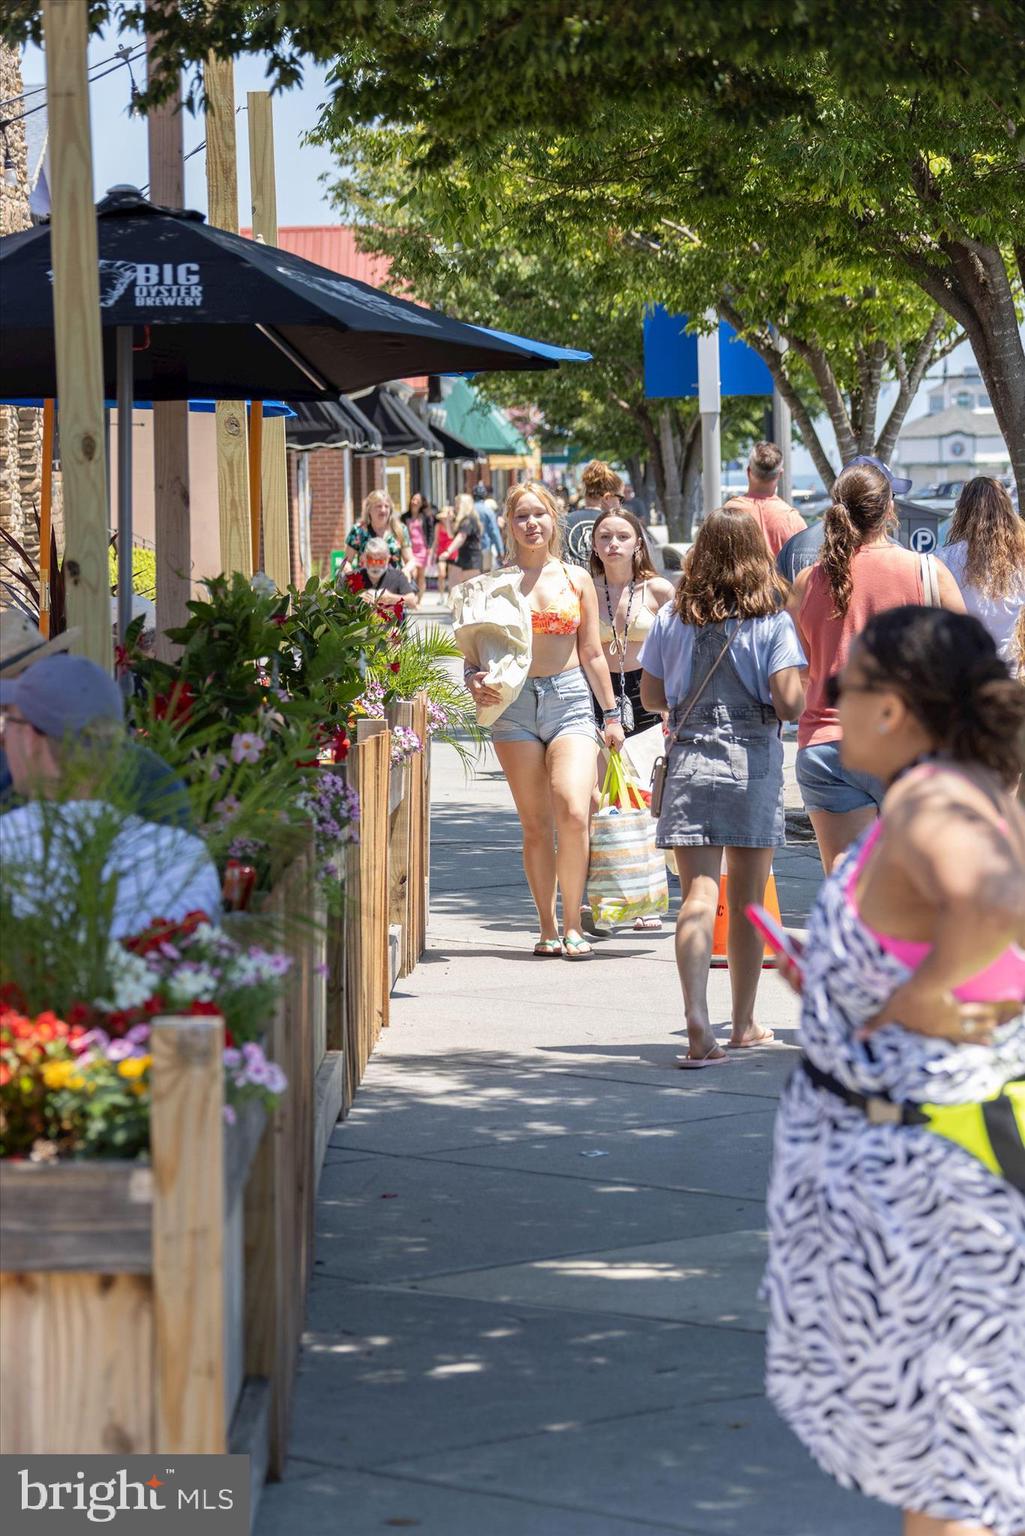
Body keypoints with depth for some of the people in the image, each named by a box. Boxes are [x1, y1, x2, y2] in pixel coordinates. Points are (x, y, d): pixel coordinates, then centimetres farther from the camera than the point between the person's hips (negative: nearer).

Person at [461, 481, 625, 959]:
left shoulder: (576, 578, 10)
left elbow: (592, 653, 13)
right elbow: (476, 649, 8)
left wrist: (611, 713, 11)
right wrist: (475, 680, -13)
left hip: (570, 699, 0)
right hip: (515, 703, 0)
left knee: (573, 814, -17)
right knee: (535, 824, 2)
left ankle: (572, 925, -7)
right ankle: (548, 928, 11)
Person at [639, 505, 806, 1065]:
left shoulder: (673, 616, 3)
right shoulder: (771, 619, -5)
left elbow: (651, 696, 9)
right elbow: (789, 702, -13)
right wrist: (801, 683, 9)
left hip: (689, 760, 1)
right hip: (753, 763, -1)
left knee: (698, 895, -6)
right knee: (747, 901, 12)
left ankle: (696, 1019, -24)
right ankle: (744, 1024, 23)